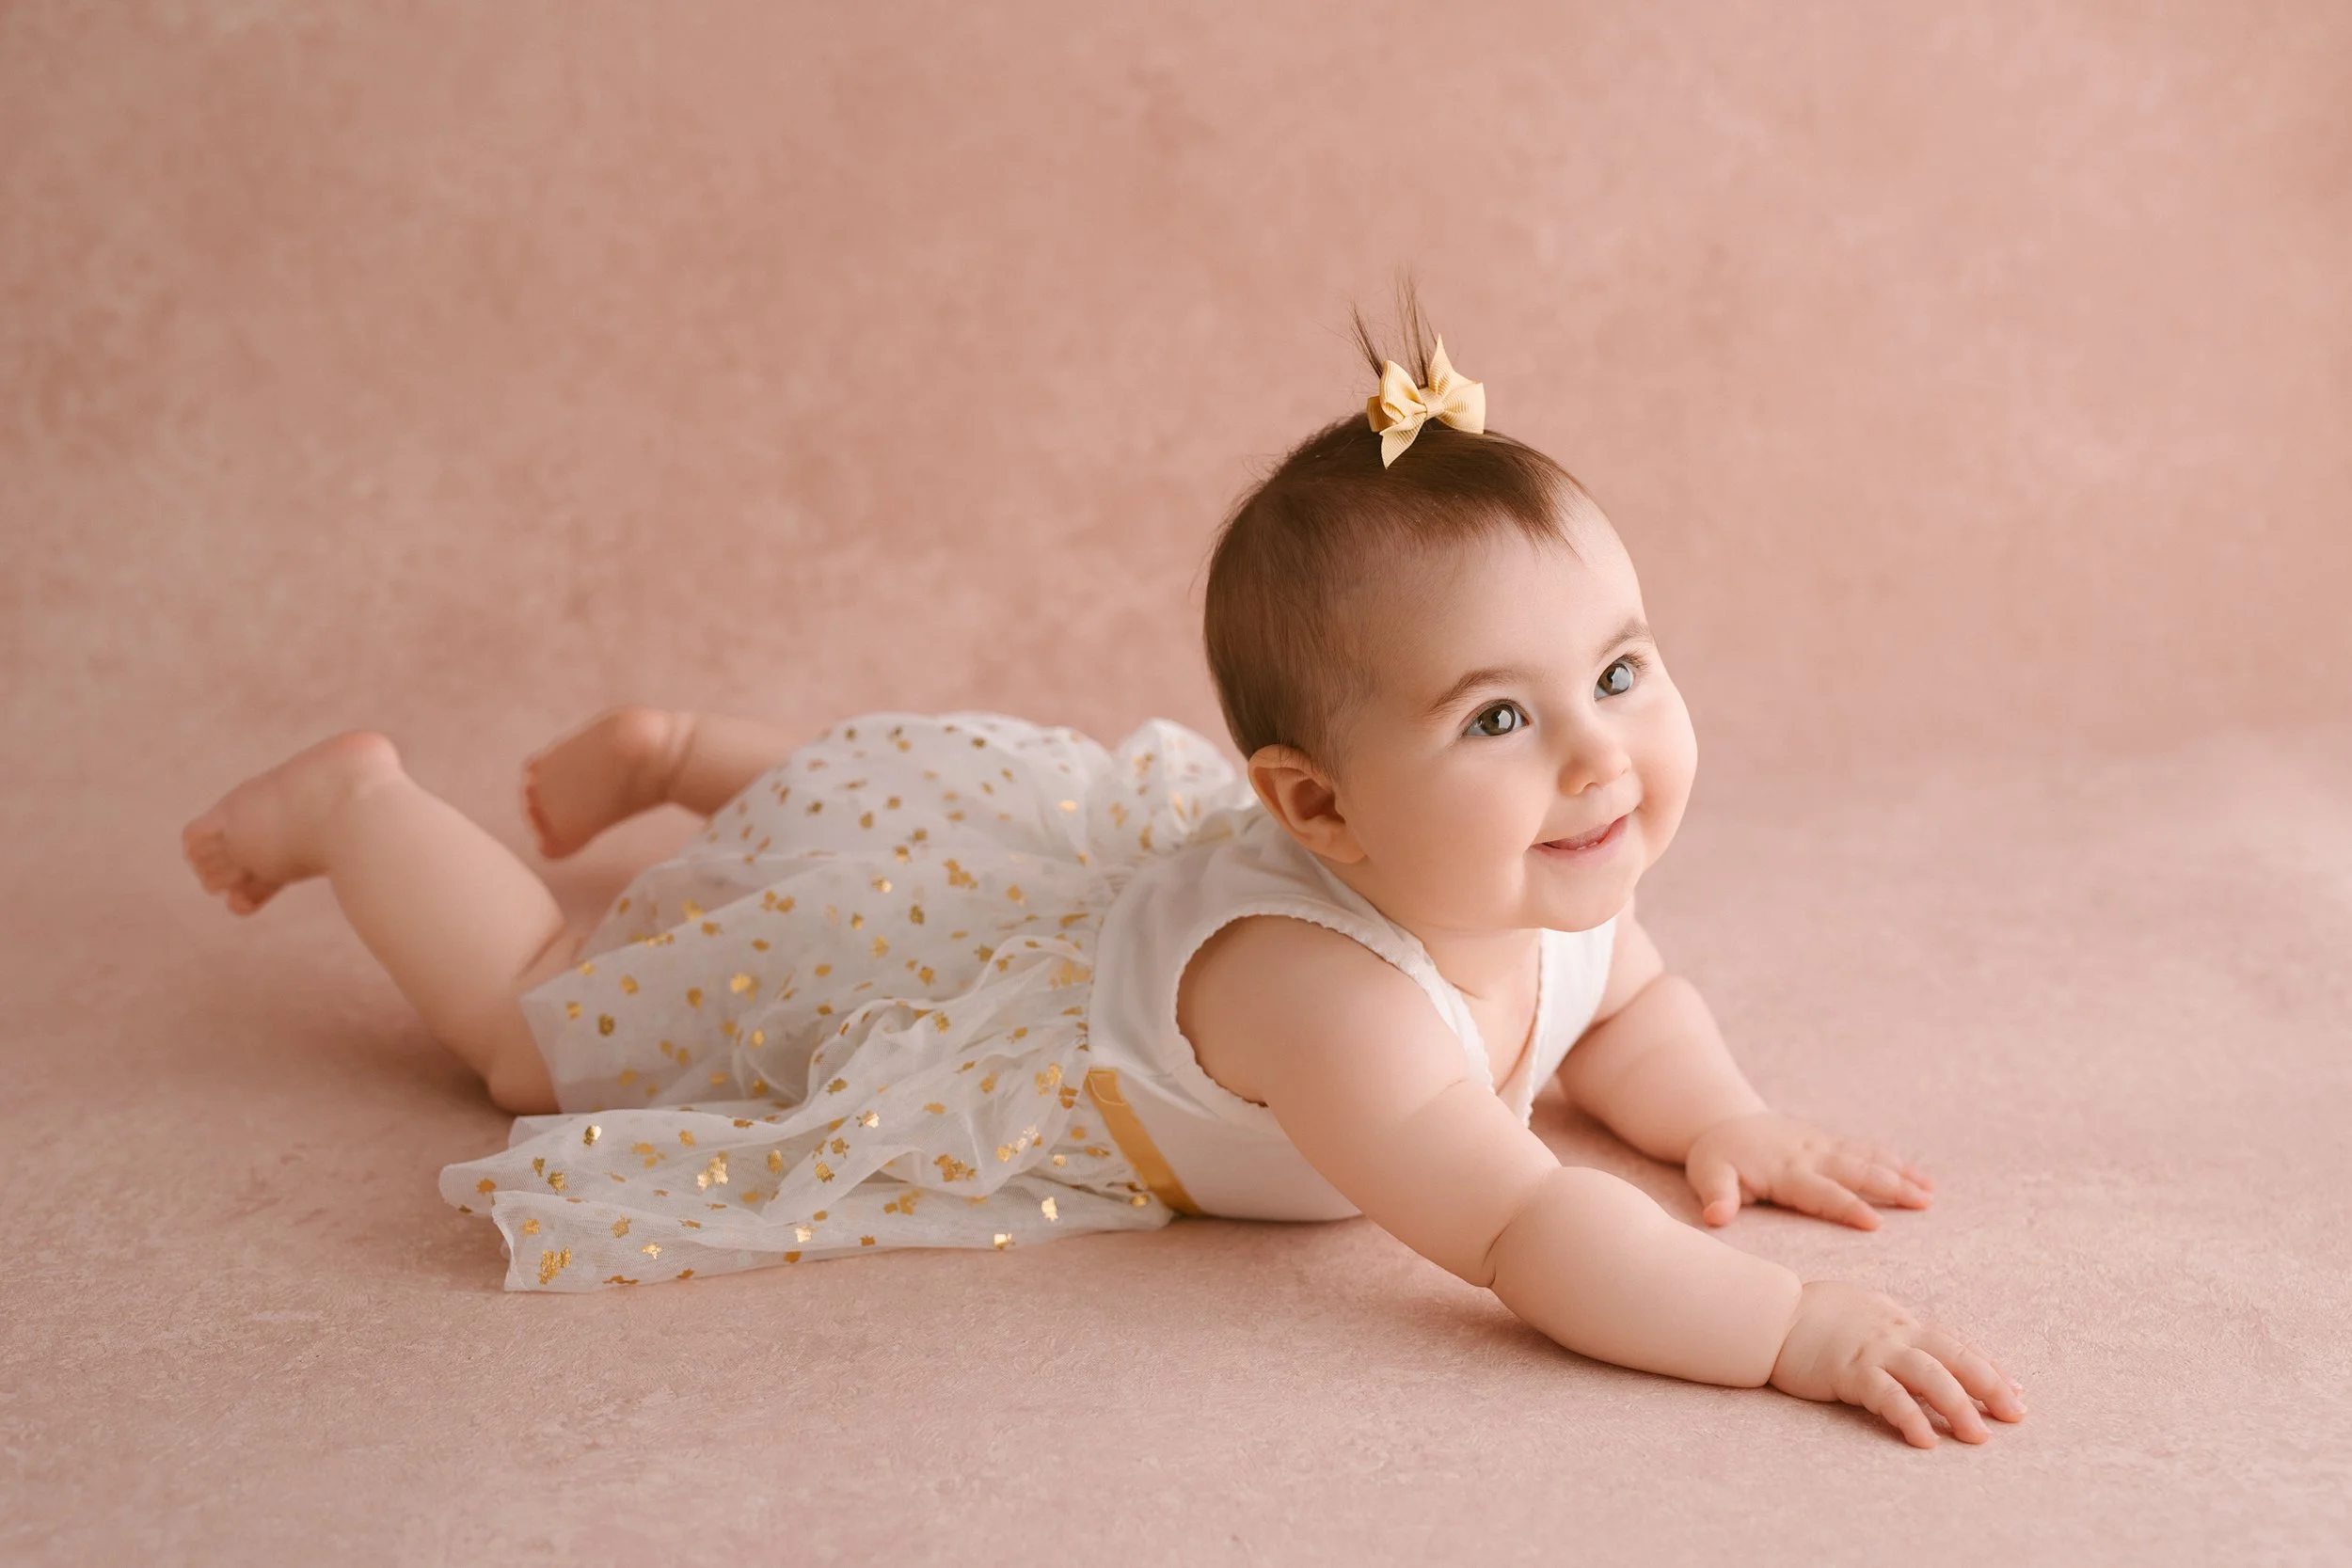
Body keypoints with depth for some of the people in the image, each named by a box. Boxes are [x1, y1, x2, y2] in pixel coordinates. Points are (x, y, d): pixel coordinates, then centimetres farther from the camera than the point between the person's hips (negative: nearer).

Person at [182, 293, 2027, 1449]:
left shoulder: (1537, 890, -20)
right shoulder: (1319, 989, -46)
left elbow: (1633, 1002, 2)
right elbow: (1524, 1234, -52)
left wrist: (1717, 1114, -15)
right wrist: (1795, 1327, -55)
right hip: (865, 921, -7)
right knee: (539, 1025, 15)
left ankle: (677, 747, 53)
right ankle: (357, 798, 34)